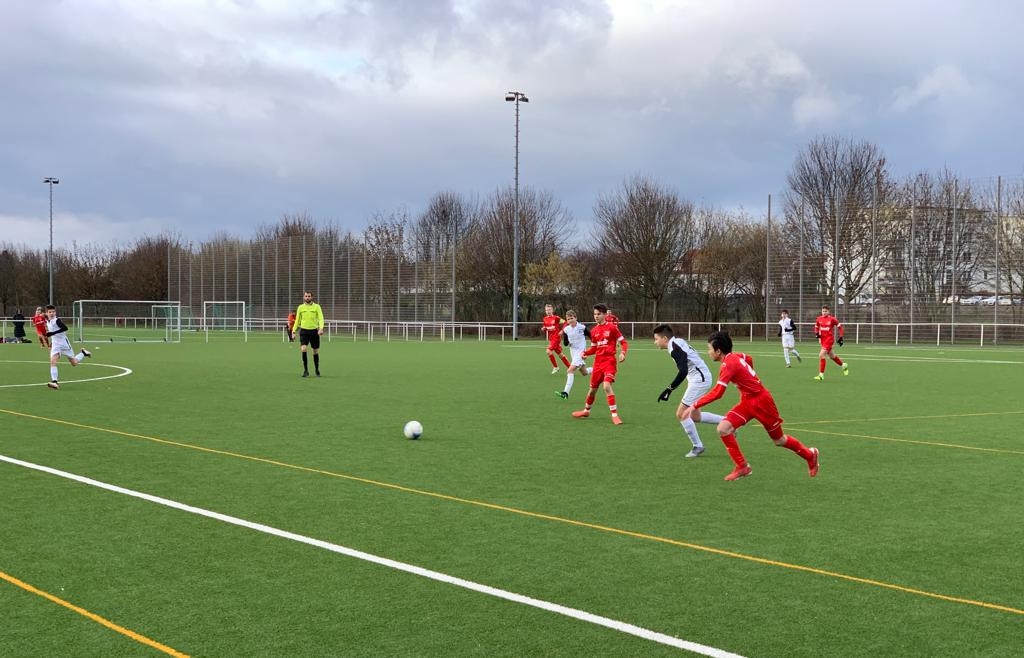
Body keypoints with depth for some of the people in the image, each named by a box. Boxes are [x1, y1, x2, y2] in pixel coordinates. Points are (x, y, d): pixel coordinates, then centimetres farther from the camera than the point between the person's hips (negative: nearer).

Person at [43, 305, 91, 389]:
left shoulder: (57, 320, -17)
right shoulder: (48, 322, 7)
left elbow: (65, 328, -32)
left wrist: (52, 333, -34)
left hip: (64, 343, -5)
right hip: (55, 344, 5)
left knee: (74, 363, 6)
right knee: (53, 361, -18)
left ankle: (83, 353, 35)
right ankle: (54, 382, -24)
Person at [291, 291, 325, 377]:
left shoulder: (316, 306, 0)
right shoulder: (300, 307, 7)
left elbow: (321, 318, -8)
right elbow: (297, 320, 15)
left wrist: (321, 328, -23)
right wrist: (294, 330, 7)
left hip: (314, 331, 0)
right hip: (304, 331, 1)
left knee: (315, 351, 9)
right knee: (303, 349, -17)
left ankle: (317, 370, 25)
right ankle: (305, 370, -10)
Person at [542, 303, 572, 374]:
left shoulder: (556, 318, -11)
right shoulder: (545, 319, 8)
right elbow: (545, 330, 20)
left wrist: (562, 331, -14)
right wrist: (544, 329, -2)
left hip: (556, 338, -7)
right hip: (550, 339, 7)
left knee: (548, 351, -19)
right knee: (560, 354, 12)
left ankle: (555, 367, -6)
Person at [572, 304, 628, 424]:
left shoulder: (612, 327, -6)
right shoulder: (594, 331, 10)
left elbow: (624, 342, -3)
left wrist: (622, 353, -21)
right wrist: (585, 352, -2)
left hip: (609, 361, -5)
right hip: (598, 362, 5)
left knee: (607, 386, -22)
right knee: (593, 388, 13)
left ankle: (614, 415, -15)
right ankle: (586, 410, 36)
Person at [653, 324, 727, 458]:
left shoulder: (675, 349, -20)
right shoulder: (677, 342, 11)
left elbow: (683, 371, -30)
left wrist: (669, 389, -27)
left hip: (699, 379, -10)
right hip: (701, 378, 10)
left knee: (681, 414, -6)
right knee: (694, 416, 19)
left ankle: (697, 447, 1)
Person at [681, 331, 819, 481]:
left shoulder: (728, 364, -26)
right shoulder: (734, 356, 0)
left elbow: (717, 393, -33)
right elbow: (749, 359, 22)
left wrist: (694, 406, -31)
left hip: (761, 401, -8)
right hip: (747, 401, 8)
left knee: (779, 440, 9)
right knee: (723, 428, -11)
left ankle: (810, 454, 35)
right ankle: (742, 467, -2)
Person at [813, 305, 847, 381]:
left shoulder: (832, 319, -11)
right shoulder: (819, 319, 2)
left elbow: (839, 326, 0)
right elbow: (816, 326, 20)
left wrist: (840, 338, -2)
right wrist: (816, 333, 1)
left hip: (829, 339, -6)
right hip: (823, 339, 6)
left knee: (821, 355, -17)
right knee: (831, 356, 20)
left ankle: (821, 375, -11)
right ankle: (844, 366, 45)